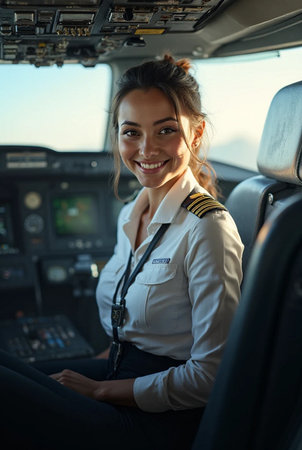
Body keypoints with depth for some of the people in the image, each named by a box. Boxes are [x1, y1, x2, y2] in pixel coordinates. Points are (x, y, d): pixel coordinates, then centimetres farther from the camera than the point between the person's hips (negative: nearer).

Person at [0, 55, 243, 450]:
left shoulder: (207, 229, -20)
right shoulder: (130, 215, 6)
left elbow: (211, 376, -18)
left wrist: (99, 388, -12)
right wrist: (100, 366, 2)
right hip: (121, 370, 8)